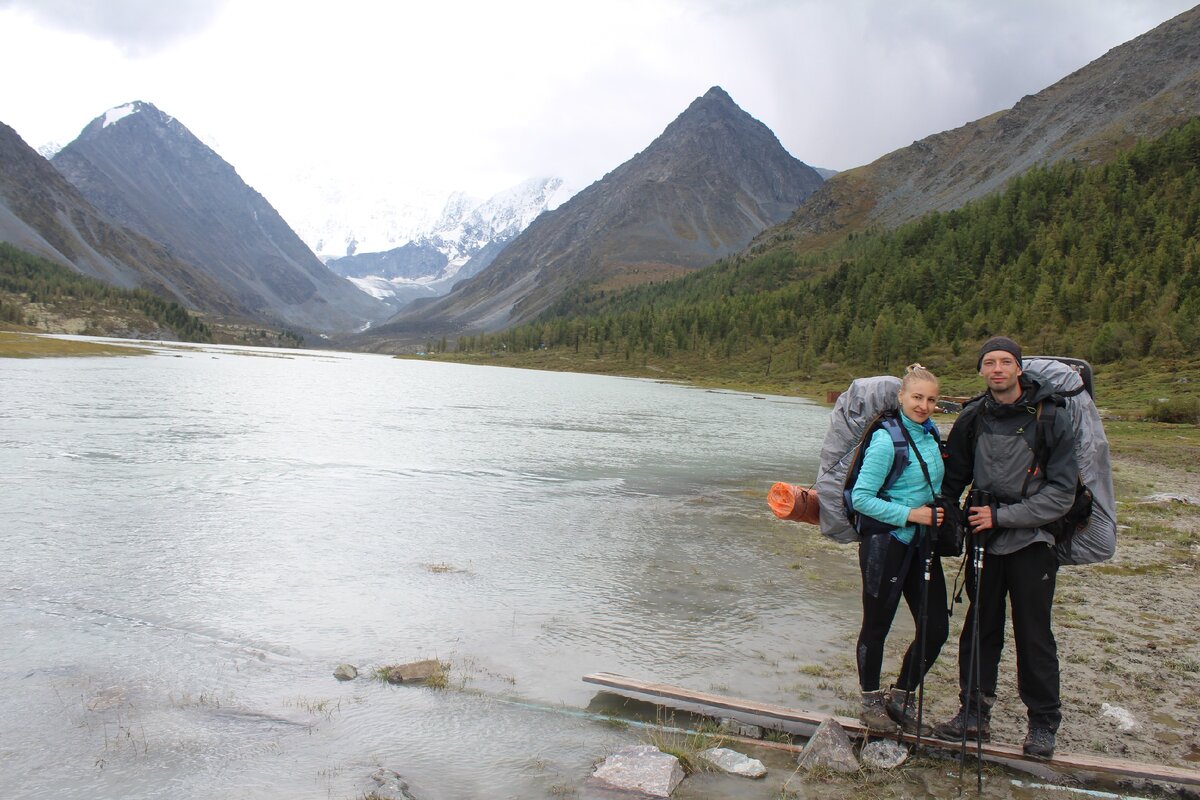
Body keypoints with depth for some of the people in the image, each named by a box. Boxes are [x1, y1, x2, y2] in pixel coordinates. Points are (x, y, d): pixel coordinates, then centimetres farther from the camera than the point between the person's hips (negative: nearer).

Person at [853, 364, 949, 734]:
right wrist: (910, 513, -19)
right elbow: (861, 498, -17)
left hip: (921, 543, 7)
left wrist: (938, 514, 11)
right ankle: (871, 701, 26)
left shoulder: (931, 434, 7)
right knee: (877, 626, 7)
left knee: (935, 628, 7)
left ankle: (902, 698, 26)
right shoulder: (887, 440, -16)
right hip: (885, 543, -7)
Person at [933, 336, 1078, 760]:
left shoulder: (1052, 419, -8)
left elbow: (1061, 492, -10)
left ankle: (1043, 723, 20)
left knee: (1033, 634, 3)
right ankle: (974, 713, 21)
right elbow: (953, 478, 14)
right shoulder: (972, 419, 3)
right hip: (984, 539, 3)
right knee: (980, 628, 9)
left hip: (1032, 542, -3)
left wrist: (1001, 515, -14)